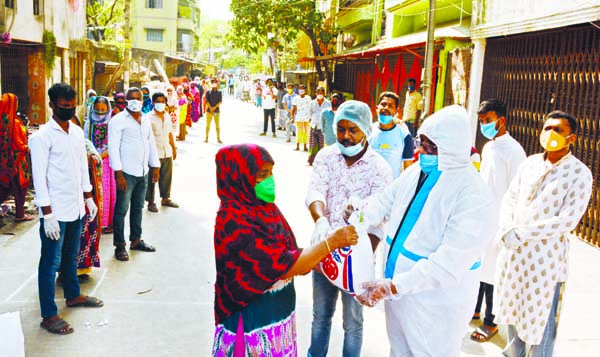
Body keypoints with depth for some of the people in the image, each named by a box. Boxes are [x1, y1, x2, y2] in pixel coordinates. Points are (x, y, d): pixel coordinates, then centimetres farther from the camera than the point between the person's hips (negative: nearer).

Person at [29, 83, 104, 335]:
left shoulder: (77, 132, 8)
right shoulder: (42, 137, -13)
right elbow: (39, 177, -15)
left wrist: (88, 198, 15)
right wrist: (47, 214, -18)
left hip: (75, 207, 7)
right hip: (55, 210, -7)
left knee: (71, 255, 21)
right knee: (51, 262, 0)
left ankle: (73, 295, 38)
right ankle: (49, 316, 8)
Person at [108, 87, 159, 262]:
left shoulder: (146, 120, 12)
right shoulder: (118, 120, -8)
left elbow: (151, 143, 19)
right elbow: (113, 148, -13)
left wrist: (155, 166, 13)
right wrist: (119, 173, -18)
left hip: (143, 172, 7)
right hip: (126, 173, -6)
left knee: (138, 207, 16)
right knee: (121, 209, 0)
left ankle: (136, 240, 28)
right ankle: (119, 246, 8)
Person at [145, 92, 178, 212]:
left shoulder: (167, 116, 12)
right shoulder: (149, 118, -8)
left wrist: (174, 147, 22)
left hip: (167, 152, 6)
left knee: (167, 176, 13)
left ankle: (165, 198, 26)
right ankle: (151, 202, 11)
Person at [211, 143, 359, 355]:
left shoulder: (263, 207, 1)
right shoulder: (235, 221, -25)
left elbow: (288, 256, 6)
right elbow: (281, 267, -25)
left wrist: (327, 258, -6)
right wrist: (331, 242, -21)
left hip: (278, 314, 8)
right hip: (254, 321, -8)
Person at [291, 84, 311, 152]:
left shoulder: (308, 98, 6)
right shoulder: (296, 98, 5)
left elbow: (310, 108, 7)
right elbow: (294, 109, 6)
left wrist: (310, 117, 2)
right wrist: (292, 117, 0)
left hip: (307, 118, 1)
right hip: (298, 118, -1)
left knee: (306, 132, 2)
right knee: (299, 131, -3)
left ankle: (305, 146, 9)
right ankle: (297, 146, 4)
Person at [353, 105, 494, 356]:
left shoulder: (473, 195, -23)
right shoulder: (415, 172, 0)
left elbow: (450, 262, -29)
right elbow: (385, 203, 12)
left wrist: (393, 286, -33)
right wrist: (362, 211, -11)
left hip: (436, 306, -6)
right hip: (398, 293, 7)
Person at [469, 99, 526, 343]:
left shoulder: (513, 151, -16)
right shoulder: (488, 147, 10)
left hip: (497, 223, -8)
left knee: (491, 273, 2)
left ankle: (490, 322, 16)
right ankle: (475, 310, 32)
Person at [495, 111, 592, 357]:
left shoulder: (580, 174, -11)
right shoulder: (530, 163, 5)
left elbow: (567, 221, -18)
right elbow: (510, 198, 6)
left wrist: (521, 234, -19)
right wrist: (507, 231, -12)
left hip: (546, 256, -5)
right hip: (513, 251, 6)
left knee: (540, 318, 5)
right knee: (512, 308, 21)